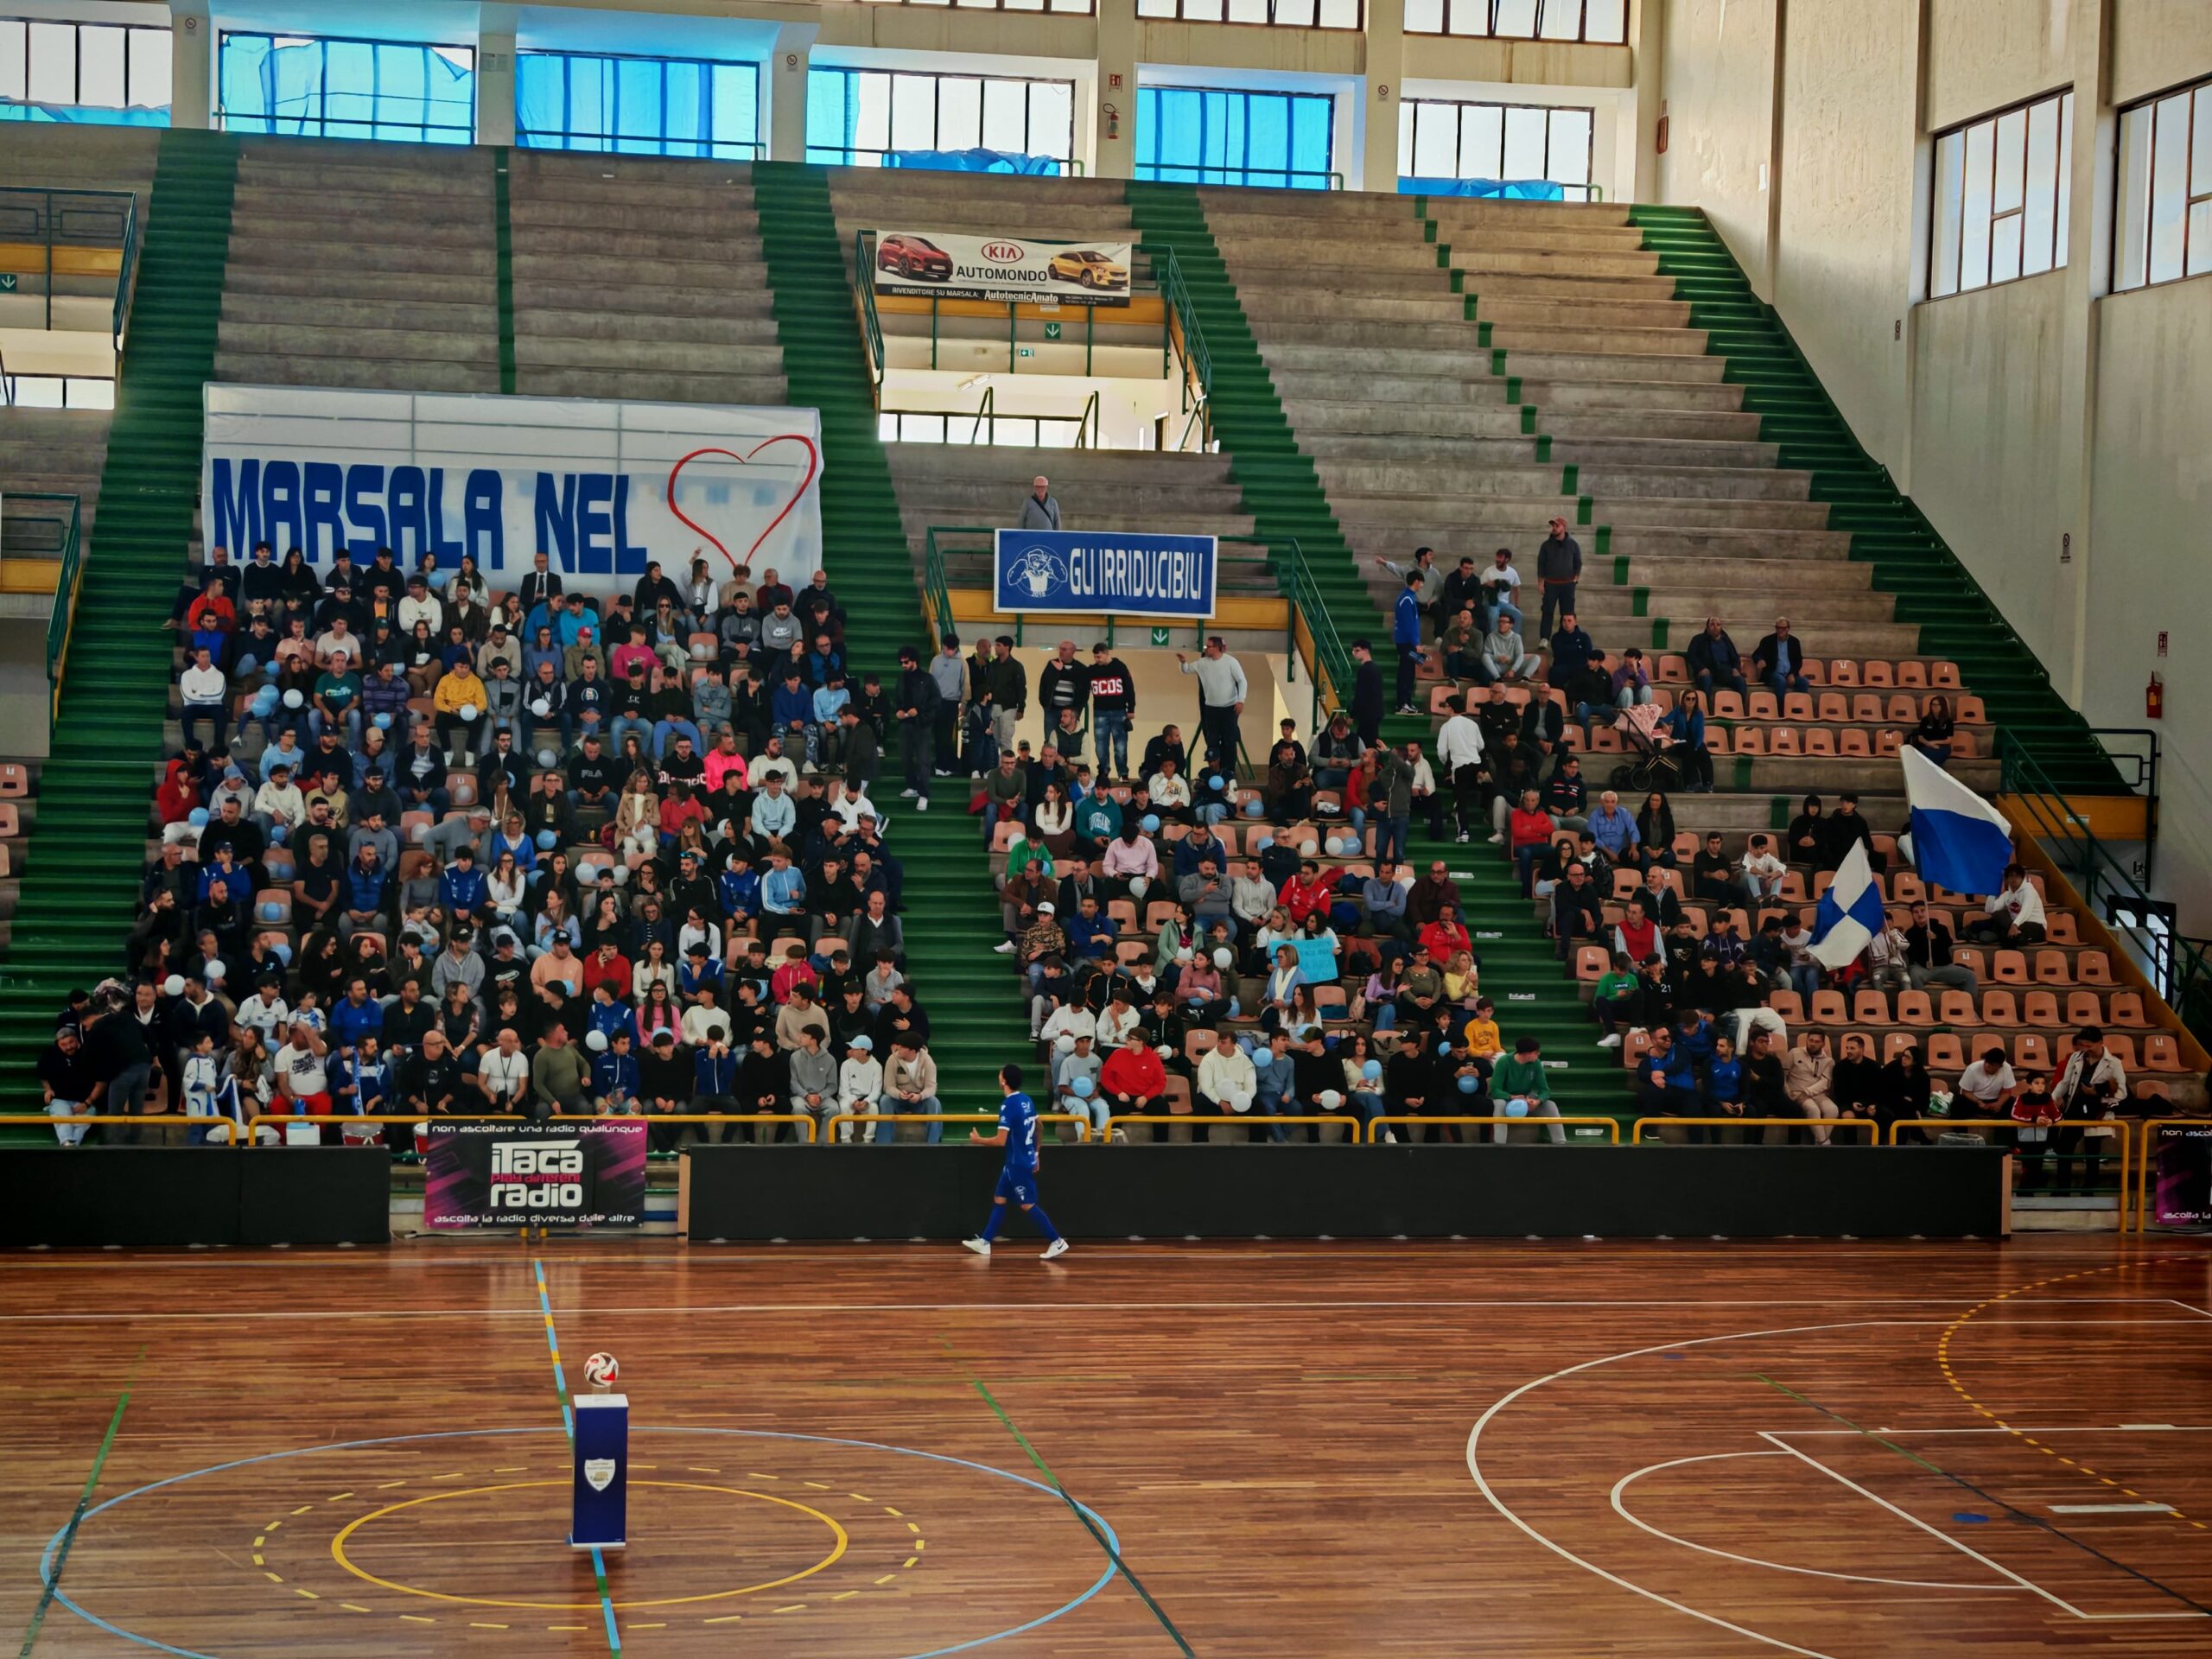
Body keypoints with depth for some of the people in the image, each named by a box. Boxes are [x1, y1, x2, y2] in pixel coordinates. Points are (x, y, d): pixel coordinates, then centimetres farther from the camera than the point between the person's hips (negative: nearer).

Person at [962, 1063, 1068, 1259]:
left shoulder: (1008, 1105, -21)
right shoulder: (1027, 1100, 5)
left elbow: (1001, 1140, -24)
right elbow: (1038, 1127, 15)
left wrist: (978, 1139, -8)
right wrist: (1035, 1153, 24)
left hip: (1018, 1164, -9)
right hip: (1020, 1161, 9)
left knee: (1028, 1205, -2)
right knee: (999, 1200, 13)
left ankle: (1058, 1242, 1)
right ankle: (984, 1242, 17)